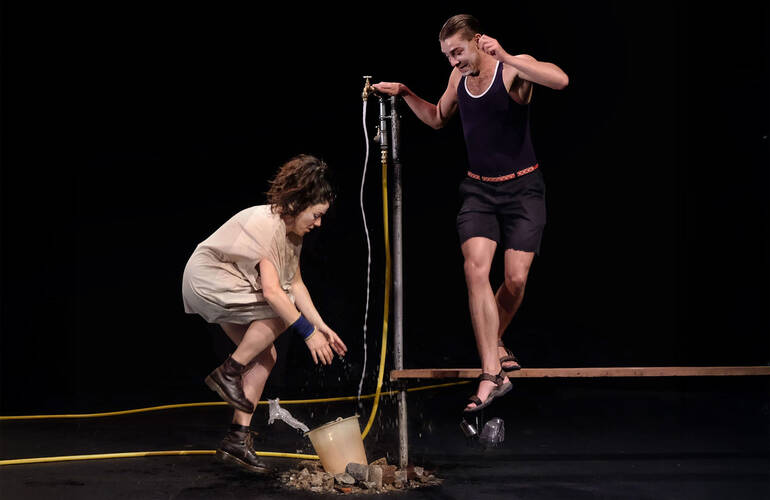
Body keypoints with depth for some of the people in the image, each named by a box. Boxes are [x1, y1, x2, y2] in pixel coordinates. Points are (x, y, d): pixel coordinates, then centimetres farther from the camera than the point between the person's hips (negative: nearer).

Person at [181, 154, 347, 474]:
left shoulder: (292, 230, 2)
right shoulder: (266, 223, -27)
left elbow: (295, 284, 7)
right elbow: (271, 291, -33)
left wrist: (321, 326, -2)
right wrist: (308, 333, -30)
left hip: (229, 287, 9)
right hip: (206, 280, -9)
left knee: (265, 356, -1)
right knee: (282, 313, -23)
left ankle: (237, 440, 2)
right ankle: (228, 374, -9)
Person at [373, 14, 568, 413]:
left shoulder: (514, 68, -13)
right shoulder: (458, 77, 5)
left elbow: (560, 80, -34)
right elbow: (437, 119, 24)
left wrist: (504, 57, -39)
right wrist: (405, 94, 8)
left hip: (522, 189, -4)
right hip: (478, 190, 4)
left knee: (516, 279, -5)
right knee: (475, 269, -15)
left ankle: (494, 341, 28)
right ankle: (492, 375, -16)